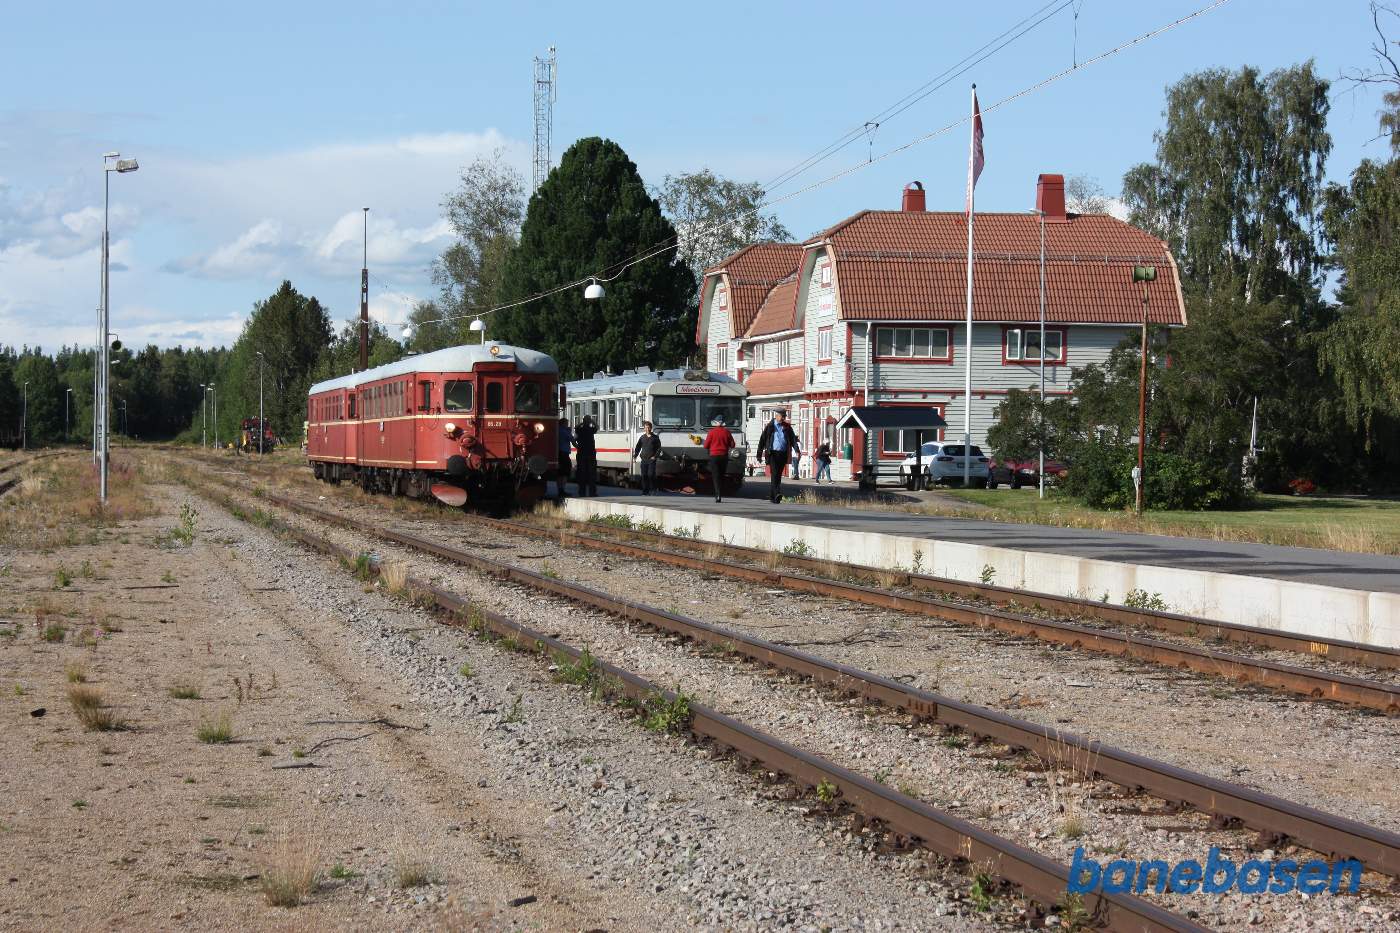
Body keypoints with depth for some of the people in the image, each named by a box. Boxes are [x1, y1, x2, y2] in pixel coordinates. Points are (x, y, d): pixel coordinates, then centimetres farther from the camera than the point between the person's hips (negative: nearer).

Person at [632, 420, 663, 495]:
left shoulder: (655, 438, 4)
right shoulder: (642, 438, 12)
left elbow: (659, 448, 3)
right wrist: (635, 455, 5)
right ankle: (645, 491, 8)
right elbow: (638, 447, 17)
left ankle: (653, 489, 2)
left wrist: (655, 456, -8)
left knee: (651, 474, -12)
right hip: (643, 460, 3)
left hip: (651, 460, -3)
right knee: (644, 476, 2)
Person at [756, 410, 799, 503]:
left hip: (783, 454, 4)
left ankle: (771, 496, 16)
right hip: (773, 453, -4)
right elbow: (762, 439, 5)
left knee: (778, 476, 7)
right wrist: (759, 454, 2)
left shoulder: (787, 427, 12)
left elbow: (793, 439, 8)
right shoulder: (770, 426, 4)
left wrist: (796, 450, -9)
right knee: (774, 474, -16)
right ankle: (776, 494, -27)